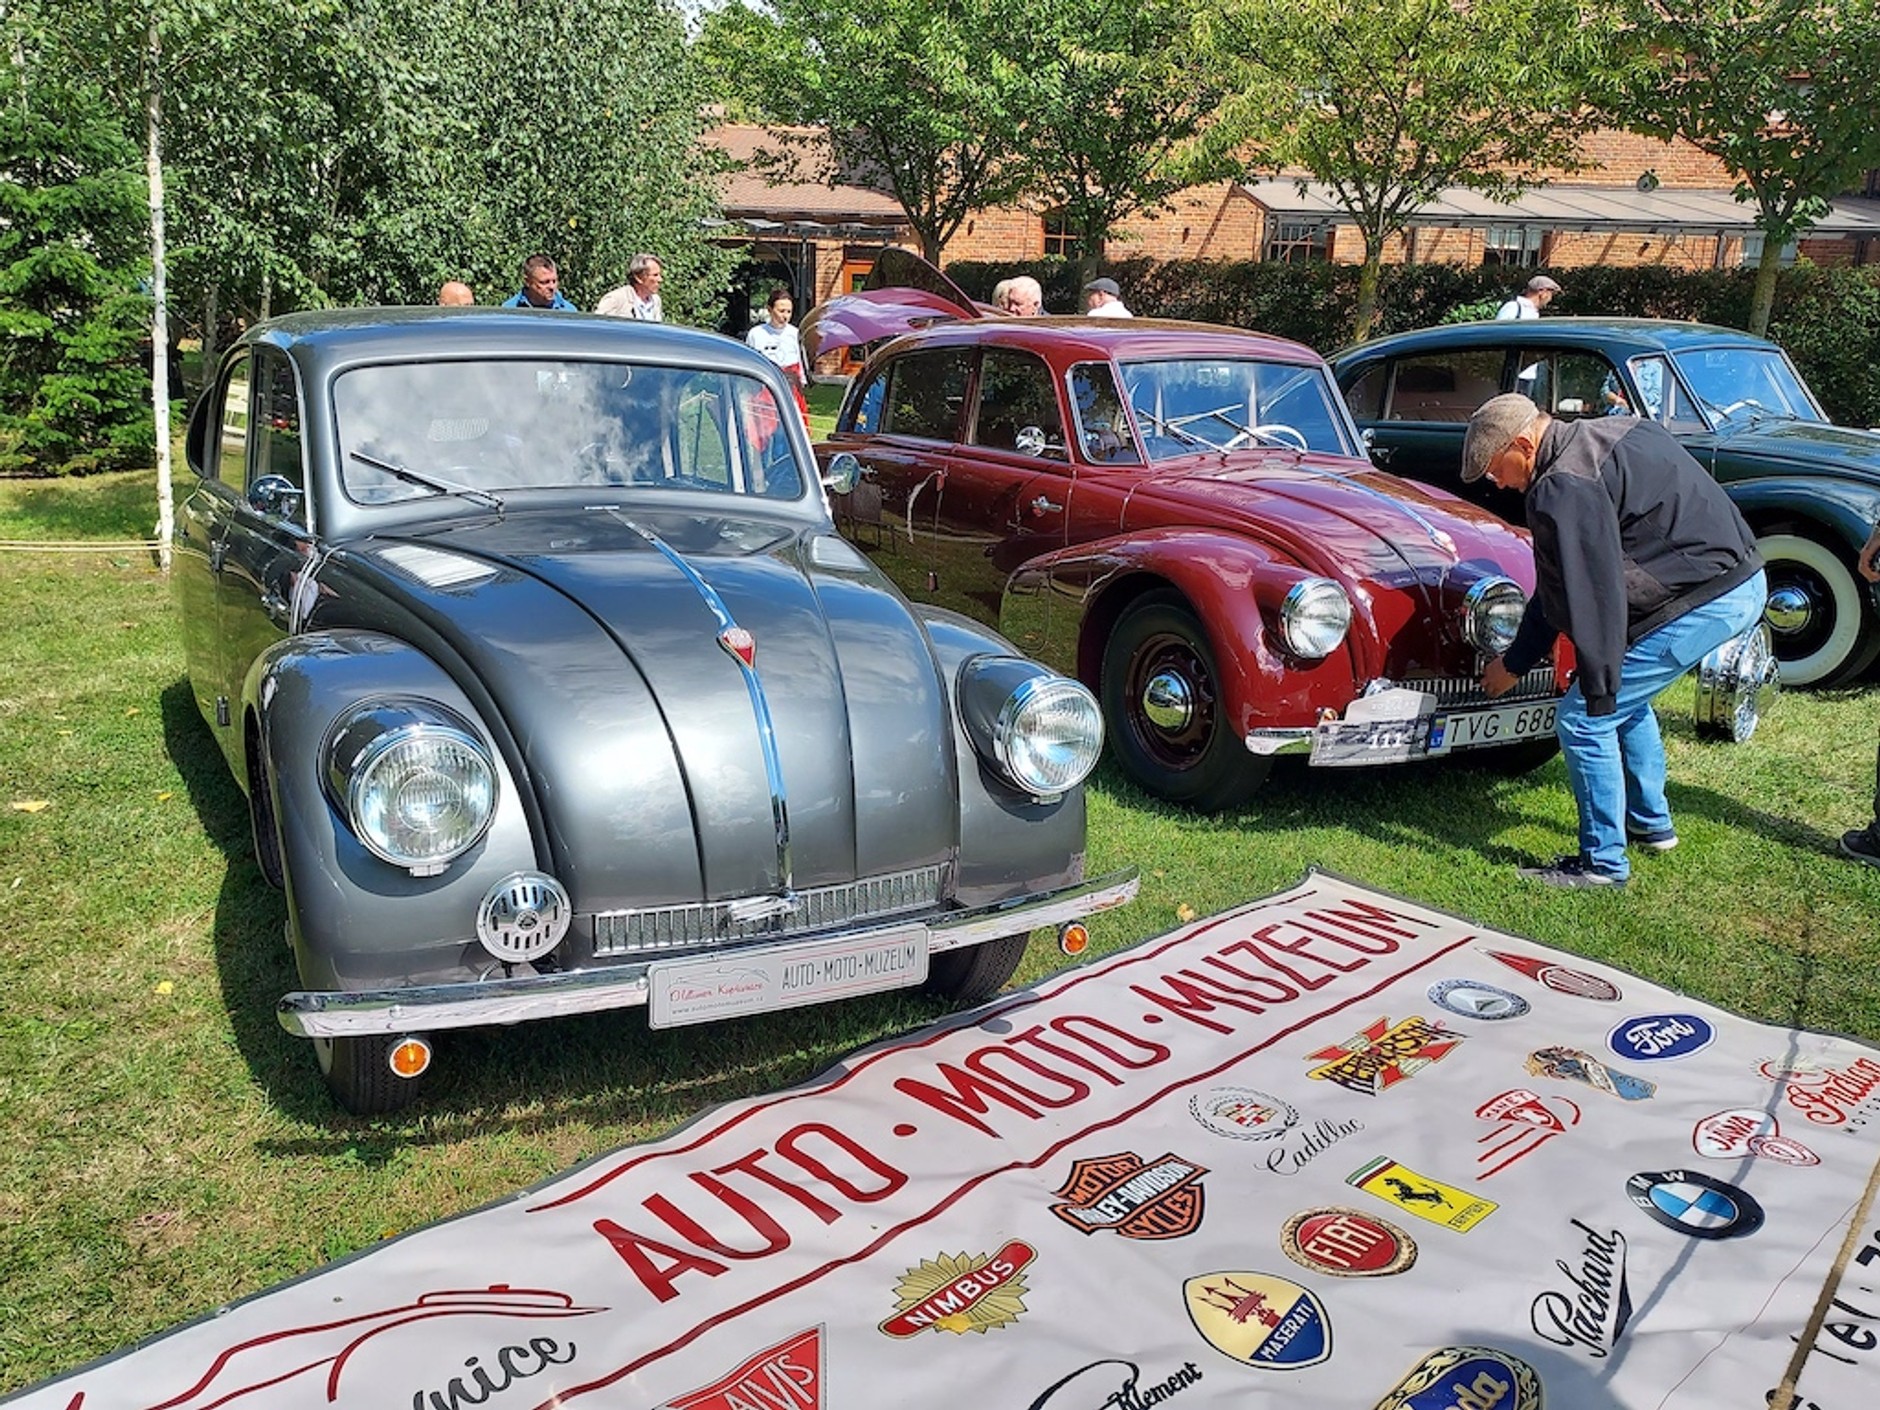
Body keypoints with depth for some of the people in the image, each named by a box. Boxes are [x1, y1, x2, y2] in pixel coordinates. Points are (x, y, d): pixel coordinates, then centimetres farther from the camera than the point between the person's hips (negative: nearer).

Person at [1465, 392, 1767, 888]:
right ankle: (1651, 823, 40)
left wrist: (1599, 691, -17)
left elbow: (1593, 598, -23)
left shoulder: (1564, 489, -18)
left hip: (1703, 602, -11)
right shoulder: (1609, 433, 16)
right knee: (1625, 698, 27)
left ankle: (1603, 862, 7)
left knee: (1584, 718, -3)